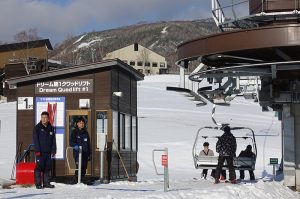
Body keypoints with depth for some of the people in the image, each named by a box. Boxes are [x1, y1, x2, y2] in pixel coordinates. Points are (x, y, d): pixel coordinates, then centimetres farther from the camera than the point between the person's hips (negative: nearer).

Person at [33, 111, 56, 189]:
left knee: (47, 168, 6)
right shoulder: (37, 128, 0)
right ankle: (38, 183, -2)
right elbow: (35, 140, -5)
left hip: (48, 152, 4)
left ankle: (46, 183, 12)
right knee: (39, 167, -6)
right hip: (40, 152, -4)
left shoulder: (51, 128, 12)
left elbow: (54, 140, 13)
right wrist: (37, 150, -13)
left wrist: (53, 150, 5)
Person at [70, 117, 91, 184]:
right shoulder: (74, 132, 2)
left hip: (85, 154, 5)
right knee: (79, 166, -18)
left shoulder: (85, 132, 17)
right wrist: (75, 146, -30)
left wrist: (89, 154, 18)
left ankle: (82, 180, 14)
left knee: (84, 168, 5)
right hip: (77, 153, -5)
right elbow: (71, 142, -8)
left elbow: (88, 144, 22)